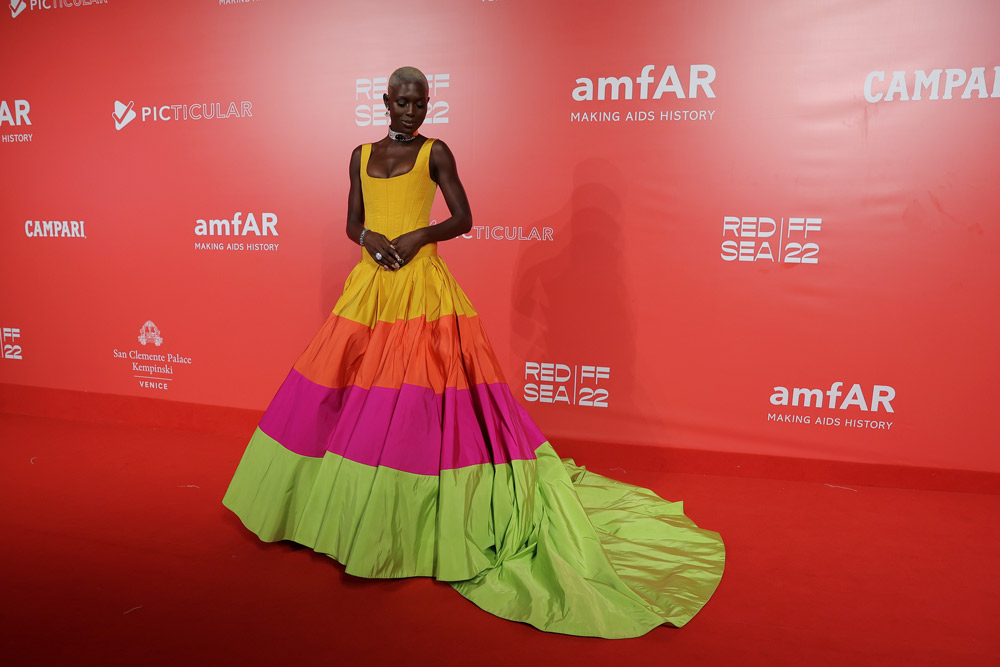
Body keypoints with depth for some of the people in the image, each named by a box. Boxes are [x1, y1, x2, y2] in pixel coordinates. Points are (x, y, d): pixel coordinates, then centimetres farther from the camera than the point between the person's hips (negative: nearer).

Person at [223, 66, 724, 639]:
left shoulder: (435, 153, 3)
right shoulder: (362, 155, 15)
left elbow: (463, 218, 0)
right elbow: (352, 223, 15)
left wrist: (419, 235, -15)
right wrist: (369, 237, -7)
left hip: (422, 286, -5)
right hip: (370, 286, 5)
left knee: (418, 398, -8)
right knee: (346, 390, 8)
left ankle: (417, 517, 5)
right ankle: (350, 504, 25)